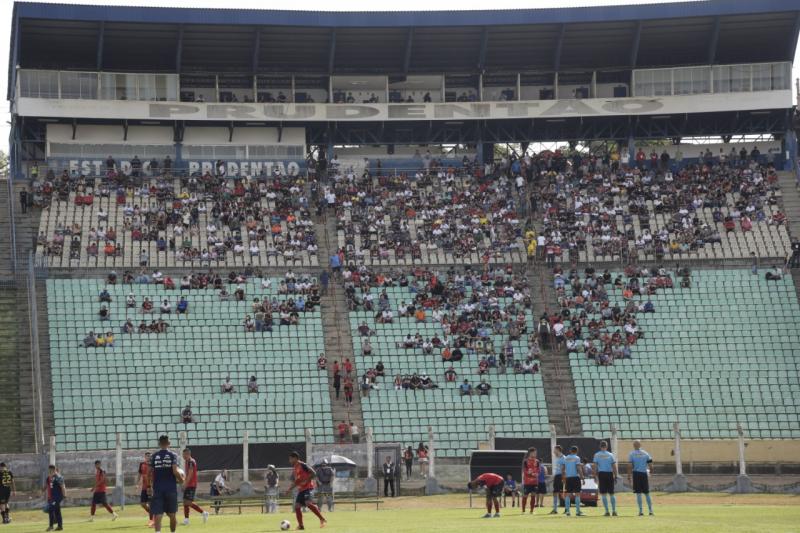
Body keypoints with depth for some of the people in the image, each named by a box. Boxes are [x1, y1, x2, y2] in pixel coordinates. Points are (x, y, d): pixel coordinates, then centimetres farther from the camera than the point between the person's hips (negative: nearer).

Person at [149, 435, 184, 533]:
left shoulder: (154, 456, 4)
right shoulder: (173, 455, -2)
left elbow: (151, 473, 3)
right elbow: (175, 471, -13)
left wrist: (151, 487, 15)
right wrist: (181, 479, 6)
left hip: (157, 489, 0)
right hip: (171, 488, 0)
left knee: (157, 514, -7)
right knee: (172, 515, 14)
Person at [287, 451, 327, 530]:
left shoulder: (302, 465, -10)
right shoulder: (294, 468, 17)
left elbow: (313, 473, -15)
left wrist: (306, 481, -22)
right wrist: (291, 488, 21)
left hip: (307, 487, -10)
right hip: (300, 489, 10)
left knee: (308, 503, -27)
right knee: (297, 506, 2)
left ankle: (322, 519, -23)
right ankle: (300, 525, 6)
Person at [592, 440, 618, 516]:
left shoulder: (597, 455, 1)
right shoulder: (610, 455, 4)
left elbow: (595, 466, -2)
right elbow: (614, 466, 3)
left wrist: (595, 476, 2)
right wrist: (615, 476, 8)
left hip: (601, 474, -2)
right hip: (610, 474, 2)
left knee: (603, 494, 1)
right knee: (612, 493, 10)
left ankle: (607, 511, -4)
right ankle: (614, 511, 7)